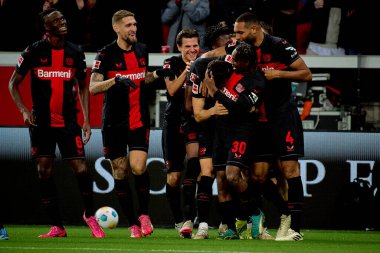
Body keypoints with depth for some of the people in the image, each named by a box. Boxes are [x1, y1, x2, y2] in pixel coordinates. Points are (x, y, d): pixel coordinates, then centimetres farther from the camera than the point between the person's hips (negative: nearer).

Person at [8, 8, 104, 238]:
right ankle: (57, 227, 6)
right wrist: (24, 111, -11)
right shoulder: (33, 52, -3)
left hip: (68, 121, 1)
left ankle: (90, 214, 14)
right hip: (41, 122, 0)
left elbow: (83, 87, 13)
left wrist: (87, 120, 6)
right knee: (45, 172, -2)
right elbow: (13, 84, 3)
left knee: (81, 168, -9)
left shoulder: (75, 53, 3)